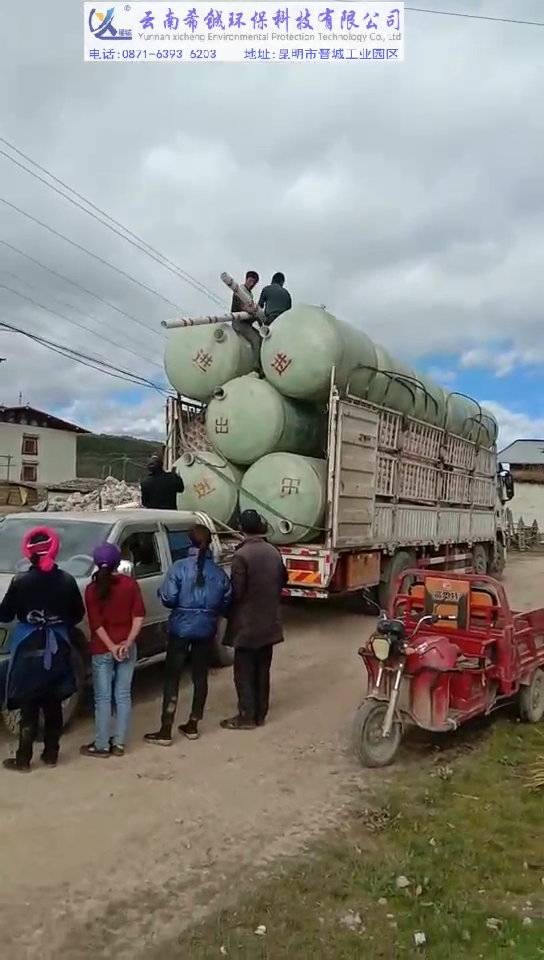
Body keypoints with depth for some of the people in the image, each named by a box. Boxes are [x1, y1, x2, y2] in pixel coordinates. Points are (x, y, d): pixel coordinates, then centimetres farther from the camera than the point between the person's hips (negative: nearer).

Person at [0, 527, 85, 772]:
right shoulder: (66, 580, -3)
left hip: (28, 649, -3)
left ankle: (23, 759, 13)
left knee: (28, 706, 6)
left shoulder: (21, 581, -12)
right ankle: (51, 754, 22)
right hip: (58, 648, 3)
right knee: (53, 703, 13)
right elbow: (78, 615, 6)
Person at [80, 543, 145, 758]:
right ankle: (119, 743, 16)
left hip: (101, 650, -2)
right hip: (126, 647, 2)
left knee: (103, 698, 6)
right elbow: (139, 615, -6)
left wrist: (111, 646, -9)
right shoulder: (130, 583, -3)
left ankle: (101, 745, 14)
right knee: (123, 695, 10)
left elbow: (96, 623, -12)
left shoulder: (92, 589, -8)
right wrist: (128, 642, -6)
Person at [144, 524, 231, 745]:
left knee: (172, 678, 3)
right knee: (200, 676, 13)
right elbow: (226, 603, 3)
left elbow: (168, 599, -14)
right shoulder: (219, 572, 0)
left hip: (181, 628, -3)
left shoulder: (179, 568, -11)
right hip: (206, 629, 3)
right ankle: (192, 726, 22)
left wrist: (171, 597, 8)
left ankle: (165, 731, 3)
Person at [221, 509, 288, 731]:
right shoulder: (274, 552, 3)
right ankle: (260, 714, 22)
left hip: (247, 623, -7)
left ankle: (247, 716, 9)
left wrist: (229, 611, 0)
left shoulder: (242, 555, -19)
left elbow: (236, 591, -19)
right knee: (262, 671, 14)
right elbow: (283, 581, 14)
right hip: (269, 621, 7)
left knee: (244, 672, 4)